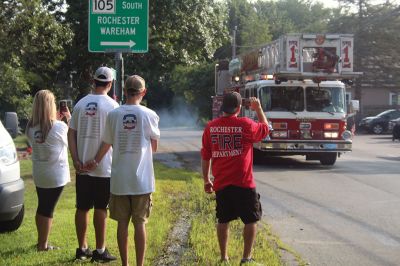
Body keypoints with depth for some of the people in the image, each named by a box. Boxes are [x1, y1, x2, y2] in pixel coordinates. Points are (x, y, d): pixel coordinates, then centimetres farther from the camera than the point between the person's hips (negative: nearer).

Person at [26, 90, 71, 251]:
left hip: (38, 174, 5)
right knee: (48, 209, 4)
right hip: (56, 174, -5)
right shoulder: (59, 127, -19)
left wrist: (56, 120, 10)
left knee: (42, 207, 18)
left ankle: (41, 241, 29)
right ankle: (43, 245, 11)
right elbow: (69, 141, -1)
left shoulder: (31, 127, -5)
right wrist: (69, 119, 6)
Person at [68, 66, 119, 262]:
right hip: (104, 167, -4)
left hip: (83, 167, 4)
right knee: (100, 209, 3)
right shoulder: (112, 106, -8)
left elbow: (71, 134, 0)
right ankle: (100, 251, 8)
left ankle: (82, 248, 18)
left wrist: (76, 160, -2)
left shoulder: (80, 104, 4)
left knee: (82, 208, 10)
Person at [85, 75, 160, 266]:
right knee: (140, 223, 5)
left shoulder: (113, 115, -3)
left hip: (119, 179, 1)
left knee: (122, 223, 9)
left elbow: (106, 145, 8)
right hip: (141, 180, -1)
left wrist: (95, 162, 24)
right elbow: (154, 147, 1)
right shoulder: (149, 115, -7)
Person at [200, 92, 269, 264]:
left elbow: (205, 156, 6)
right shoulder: (245, 125, -10)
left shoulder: (210, 127, 1)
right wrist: (258, 108, 19)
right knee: (251, 220, 9)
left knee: (223, 221, 12)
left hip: (221, 184, 4)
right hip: (243, 184, -4)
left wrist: (206, 181, 15)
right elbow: (265, 129, 10)